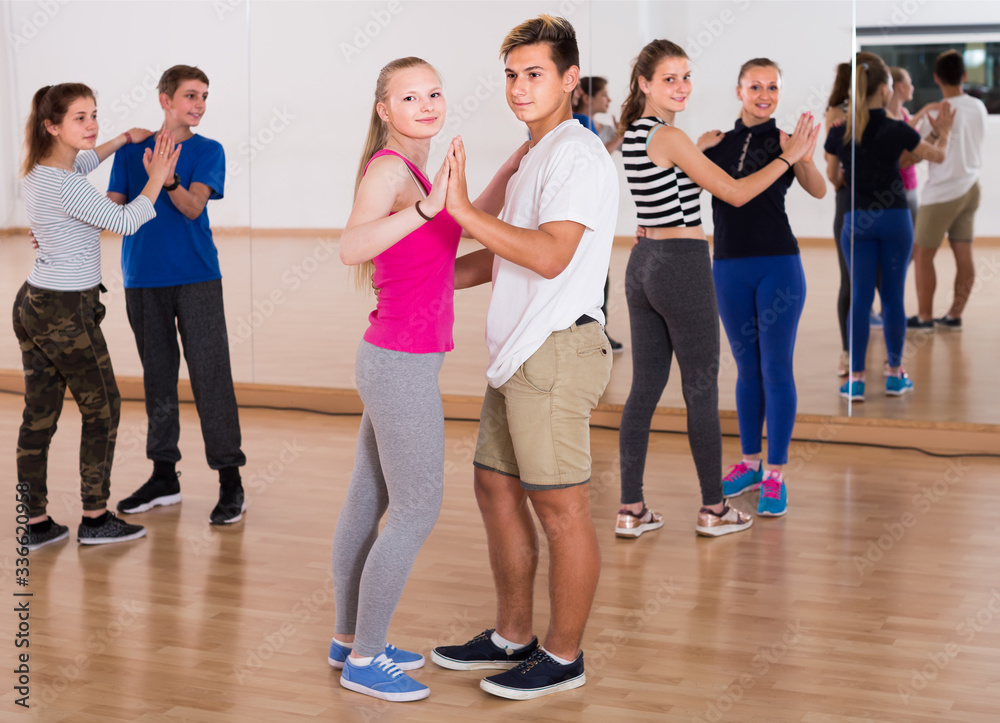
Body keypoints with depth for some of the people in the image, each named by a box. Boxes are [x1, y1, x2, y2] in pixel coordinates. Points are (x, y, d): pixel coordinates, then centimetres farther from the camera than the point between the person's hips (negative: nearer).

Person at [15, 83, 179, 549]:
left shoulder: (39, 170, 8)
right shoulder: (64, 186, -22)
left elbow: (81, 163, 31)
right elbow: (123, 222, -15)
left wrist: (125, 139, 32)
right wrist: (157, 178, -4)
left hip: (33, 304, 9)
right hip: (68, 313, -9)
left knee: (39, 416, 11)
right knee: (102, 410, 6)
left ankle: (35, 524, 16)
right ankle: (95, 520, 13)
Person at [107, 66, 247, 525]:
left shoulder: (208, 151, 1)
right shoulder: (131, 150, 8)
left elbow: (193, 207, -14)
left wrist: (168, 179, -33)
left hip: (196, 279, -3)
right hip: (144, 281, 3)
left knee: (210, 376, -7)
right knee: (157, 377, 11)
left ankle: (230, 482, -3)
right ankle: (164, 476, 22)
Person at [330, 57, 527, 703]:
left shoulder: (413, 171, 11)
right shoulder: (387, 167, -16)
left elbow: (465, 226, 24)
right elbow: (352, 247, -33)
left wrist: (513, 167, 17)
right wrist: (427, 208, -46)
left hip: (396, 360, 9)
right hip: (403, 365, -9)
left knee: (368, 504, 15)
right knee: (419, 511, -3)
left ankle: (350, 638, 26)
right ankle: (364, 659, 6)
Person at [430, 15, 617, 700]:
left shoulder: (577, 154, -12)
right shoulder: (535, 158, 21)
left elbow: (550, 256, -25)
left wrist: (462, 208, -24)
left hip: (556, 353, -10)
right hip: (517, 355, 10)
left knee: (560, 509, -2)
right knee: (497, 489, 15)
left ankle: (564, 656, 8)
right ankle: (513, 636, 27)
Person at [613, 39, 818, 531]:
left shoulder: (633, 134, 10)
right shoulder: (668, 136, -16)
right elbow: (736, 193, -13)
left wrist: (698, 147, 34)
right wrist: (789, 157, -5)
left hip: (643, 264, 9)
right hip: (682, 267, -9)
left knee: (645, 389, 9)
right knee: (701, 391, 2)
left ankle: (631, 510, 11)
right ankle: (713, 510, 12)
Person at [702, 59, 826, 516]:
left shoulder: (784, 141, -2)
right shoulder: (717, 142, 7)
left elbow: (819, 191, -13)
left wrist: (805, 157, -32)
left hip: (779, 266, -3)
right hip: (729, 267, 3)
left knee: (776, 369, -1)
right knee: (747, 367, 12)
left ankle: (775, 475, 5)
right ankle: (749, 463, 23)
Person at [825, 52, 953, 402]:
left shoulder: (839, 133, -6)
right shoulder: (896, 130, -11)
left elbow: (832, 175, 12)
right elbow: (937, 156, 5)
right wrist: (943, 132, 24)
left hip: (857, 220, 1)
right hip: (894, 218, -1)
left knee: (860, 297, 4)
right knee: (893, 295, 7)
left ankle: (856, 379, 2)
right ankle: (895, 374, 15)